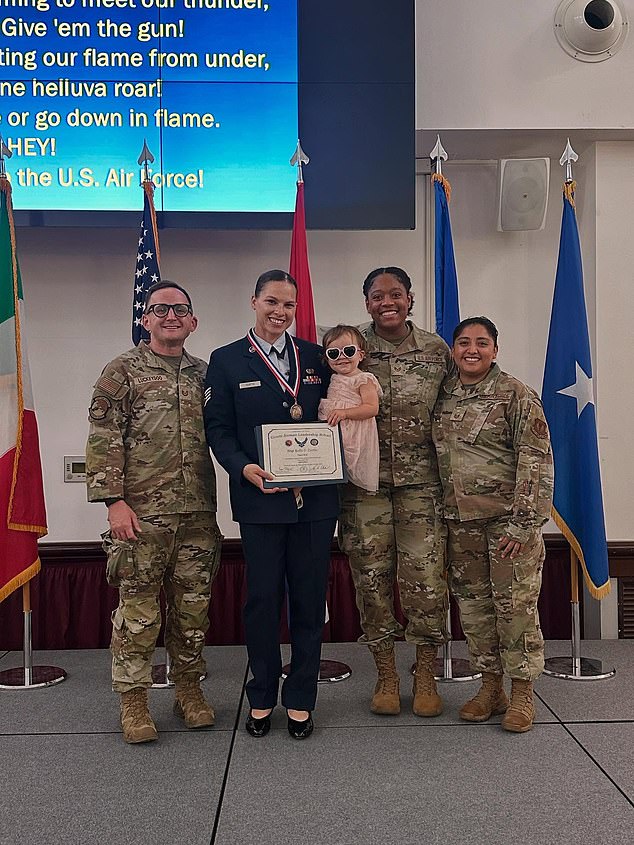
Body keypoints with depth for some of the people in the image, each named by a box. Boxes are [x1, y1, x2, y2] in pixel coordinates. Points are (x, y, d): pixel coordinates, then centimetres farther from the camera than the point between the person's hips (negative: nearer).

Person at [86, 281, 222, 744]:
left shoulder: (204, 374, 11)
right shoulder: (122, 372, -1)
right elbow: (104, 441, -6)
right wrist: (115, 500, -13)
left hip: (198, 513, 4)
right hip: (142, 513, -4)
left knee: (193, 606, 11)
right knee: (138, 608, 3)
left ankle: (189, 688, 27)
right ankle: (133, 699, 17)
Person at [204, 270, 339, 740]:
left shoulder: (316, 357, 10)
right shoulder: (227, 361, 3)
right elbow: (218, 430, -1)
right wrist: (244, 468, -18)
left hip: (314, 498, 2)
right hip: (260, 498, -2)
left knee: (309, 600, 8)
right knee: (263, 599, 7)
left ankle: (300, 700, 22)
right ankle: (262, 697, 24)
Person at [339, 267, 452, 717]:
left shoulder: (436, 350, 4)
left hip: (422, 480, 0)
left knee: (426, 577, -1)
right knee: (373, 577, 6)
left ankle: (426, 675, 17)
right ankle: (386, 675, 22)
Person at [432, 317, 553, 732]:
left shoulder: (516, 394, -8)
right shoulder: (444, 394, 8)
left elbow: (536, 461, -12)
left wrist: (521, 523, -17)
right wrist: (442, 514, 10)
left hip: (508, 518, -5)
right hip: (462, 520, 5)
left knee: (515, 603, 0)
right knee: (473, 603, 11)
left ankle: (522, 693, 15)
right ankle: (491, 686, 25)